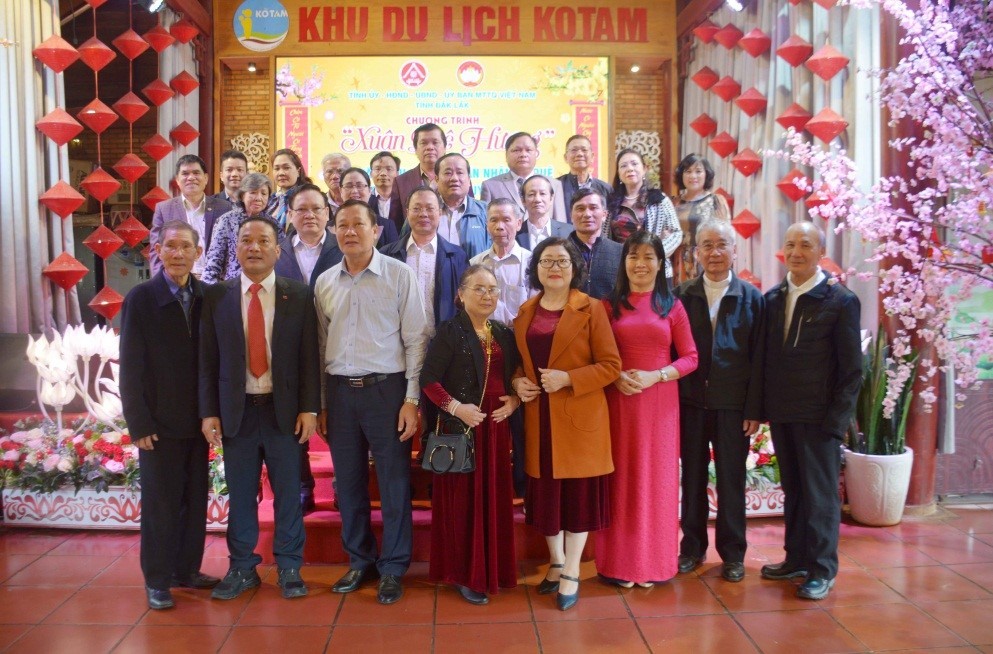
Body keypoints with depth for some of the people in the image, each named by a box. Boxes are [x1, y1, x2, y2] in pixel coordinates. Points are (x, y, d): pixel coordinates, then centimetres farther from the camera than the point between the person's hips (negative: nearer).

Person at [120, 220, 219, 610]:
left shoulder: (206, 297, 2)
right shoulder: (141, 298, -6)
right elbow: (131, 366, -7)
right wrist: (139, 423, -10)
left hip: (197, 418, 4)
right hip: (159, 421, -3)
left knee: (195, 498, 11)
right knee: (160, 502, 4)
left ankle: (187, 570, 26)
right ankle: (157, 580, 17)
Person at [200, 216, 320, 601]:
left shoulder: (299, 295, 1)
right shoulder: (216, 296, 3)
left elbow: (309, 356, -1)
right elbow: (207, 359, 3)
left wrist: (309, 408, -6)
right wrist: (209, 412, -2)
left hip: (284, 410, -1)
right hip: (236, 410, 1)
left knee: (288, 492, 7)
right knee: (240, 494, 10)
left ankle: (289, 568, 22)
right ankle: (242, 568, 25)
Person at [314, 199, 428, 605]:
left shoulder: (399, 276, -4)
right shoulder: (324, 282, 9)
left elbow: (416, 340, -5)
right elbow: (321, 346, 12)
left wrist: (412, 399, -10)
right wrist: (319, 403, 10)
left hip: (385, 388, -4)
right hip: (339, 391, 4)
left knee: (394, 483, 3)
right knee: (348, 481, 11)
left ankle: (392, 568, 18)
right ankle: (360, 561, 28)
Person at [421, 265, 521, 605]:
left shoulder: (505, 334, 11)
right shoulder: (450, 331, -6)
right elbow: (428, 379, -12)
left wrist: (514, 401, -2)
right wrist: (455, 407, -20)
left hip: (497, 425, 5)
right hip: (463, 425, -5)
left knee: (495, 498, 9)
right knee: (464, 498, 0)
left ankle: (493, 569, 22)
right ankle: (464, 574, 11)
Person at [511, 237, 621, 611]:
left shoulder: (590, 309, -5)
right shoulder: (526, 312, 10)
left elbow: (611, 365, -8)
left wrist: (568, 378, -19)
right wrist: (517, 383, -2)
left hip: (579, 417, -4)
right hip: (539, 417, 4)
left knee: (577, 492, 4)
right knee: (544, 492, 10)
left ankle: (571, 573, 17)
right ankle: (556, 563, 29)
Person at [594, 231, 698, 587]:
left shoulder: (672, 306, 4)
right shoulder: (609, 305, 5)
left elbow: (690, 357, 1)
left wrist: (655, 376, -14)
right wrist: (615, 376, -14)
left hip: (660, 402, 0)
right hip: (619, 401, 0)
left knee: (656, 477, 6)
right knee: (621, 477, 4)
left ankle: (652, 561, 18)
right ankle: (619, 561, 13)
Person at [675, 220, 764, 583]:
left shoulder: (752, 297, 0)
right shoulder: (682, 295, 3)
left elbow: (758, 358, -2)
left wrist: (754, 409, -7)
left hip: (732, 403, -1)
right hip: (690, 401, 1)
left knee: (732, 480, 7)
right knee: (692, 477, 11)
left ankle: (733, 553, 21)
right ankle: (693, 547, 25)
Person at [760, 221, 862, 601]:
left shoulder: (841, 301, -7)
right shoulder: (772, 299, 7)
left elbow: (851, 369, -8)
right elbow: (766, 356, 9)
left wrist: (837, 419, -13)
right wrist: (764, 407, 3)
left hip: (819, 416, -5)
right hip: (781, 413, 5)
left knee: (820, 494, 3)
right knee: (792, 490, 15)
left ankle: (822, 570, 15)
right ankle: (796, 559, 26)